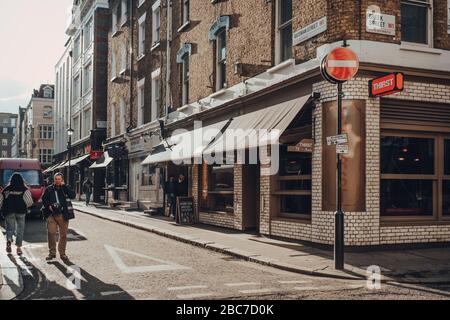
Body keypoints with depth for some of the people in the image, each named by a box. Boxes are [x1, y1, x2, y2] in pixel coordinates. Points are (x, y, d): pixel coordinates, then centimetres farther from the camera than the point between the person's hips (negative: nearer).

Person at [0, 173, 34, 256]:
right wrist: (25, 206, 10)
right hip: (21, 211, -1)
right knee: (20, 229, 9)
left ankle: (9, 240, -19)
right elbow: (30, 202, -9)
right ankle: (19, 247, 6)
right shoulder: (24, 189, -2)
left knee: (10, 228, 10)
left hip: (9, 211, 1)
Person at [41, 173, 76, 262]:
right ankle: (52, 253, 10)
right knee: (51, 233, -4)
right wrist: (48, 206, -4)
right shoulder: (49, 189, 9)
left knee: (63, 235, 4)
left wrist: (64, 186, -12)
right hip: (51, 215, 1)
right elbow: (44, 199, 15)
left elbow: (73, 195, -10)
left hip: (63, 215, -1)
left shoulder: (66, 188, 6)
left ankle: (62, 253, 16)